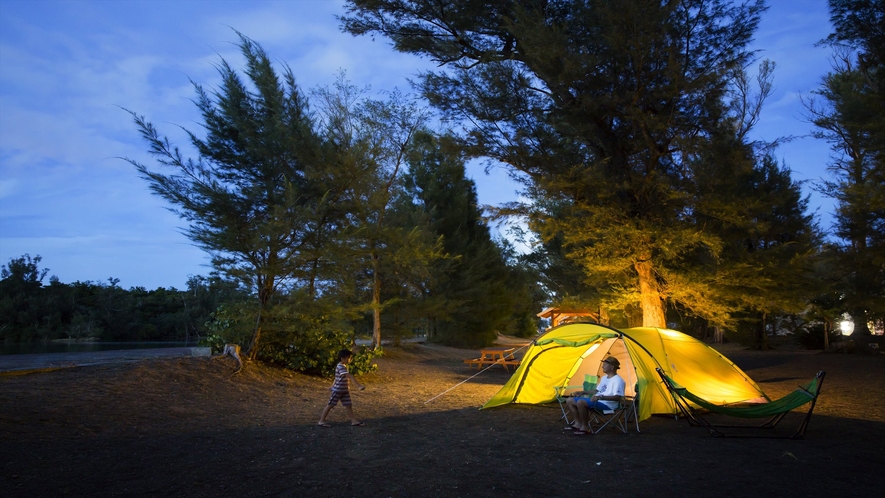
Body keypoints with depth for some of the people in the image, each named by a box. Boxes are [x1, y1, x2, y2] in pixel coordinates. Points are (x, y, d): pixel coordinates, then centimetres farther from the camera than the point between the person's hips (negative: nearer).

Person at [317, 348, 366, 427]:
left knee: (348, 405, 5)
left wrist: (333, 386, 32)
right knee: (330, 405, 3)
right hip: (338, 390, -9)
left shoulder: (343, 366, 7)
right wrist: (359, 385, -41)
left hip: (345, 391, 9)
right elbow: (350, 377, -35)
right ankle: (321, 421, 13)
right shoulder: (341, 367, -25)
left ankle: (354, 421, 7)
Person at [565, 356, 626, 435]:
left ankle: (585, 428, -19)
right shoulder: (604, 377, 19)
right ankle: (578, 423, 3)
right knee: (569, 401, 3)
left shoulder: (617, 380, -13)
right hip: (596, 401, 10)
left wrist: (601, 397, -33)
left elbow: (618, 397, -24)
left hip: (606, 404, -10)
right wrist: (583, 392, 17)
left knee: (580, 402, -34)